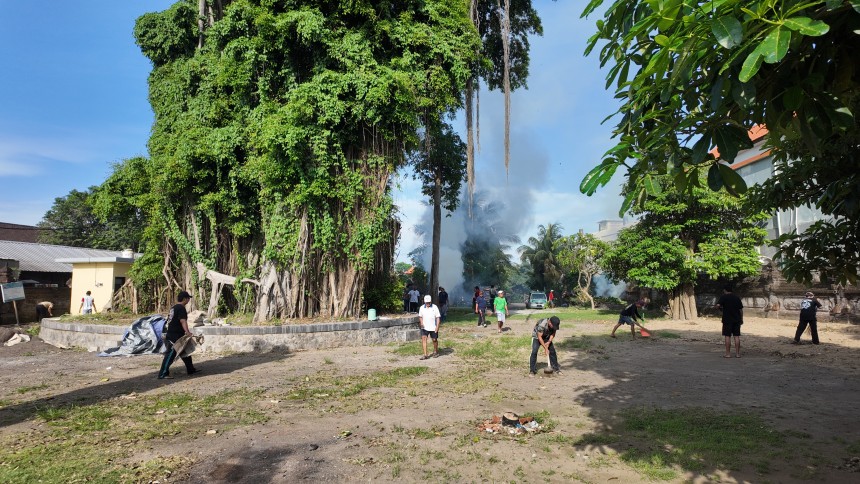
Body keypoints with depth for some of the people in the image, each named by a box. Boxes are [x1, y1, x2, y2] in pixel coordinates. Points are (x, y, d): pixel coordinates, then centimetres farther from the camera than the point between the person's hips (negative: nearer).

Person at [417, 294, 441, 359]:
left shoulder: (434, 307, -8)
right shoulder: (422, 308, 2)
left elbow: (438, 317, -6)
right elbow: (420, 316, 13)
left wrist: (437, 327, -13)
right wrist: (421, 323, -6)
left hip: (433, 328, -2)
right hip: (424, 327, 2)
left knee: (434, 340, 9)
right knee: (423, 339, -11)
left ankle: (436, 352, 34)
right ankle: (425, 355, -9)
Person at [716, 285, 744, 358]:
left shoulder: (723, 297, -6)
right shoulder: (737, 298, 8)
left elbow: (718, 305, -19)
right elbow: (741, 309, 10)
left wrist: (720, 308, 3)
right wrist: (741, 319, 17)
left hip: (727, 320, -4)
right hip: (736, 320, 4)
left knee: (727, 336, -1)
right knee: (737, 336, 6)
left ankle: (728, 354, 0)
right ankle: (737, 353, 8)